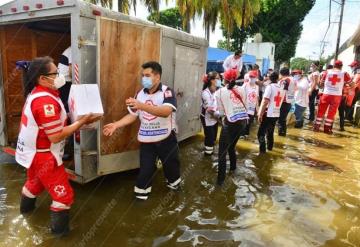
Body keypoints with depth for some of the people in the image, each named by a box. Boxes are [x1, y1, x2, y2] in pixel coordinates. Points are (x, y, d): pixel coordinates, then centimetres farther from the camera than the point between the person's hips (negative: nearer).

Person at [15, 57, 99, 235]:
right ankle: (59, 228, 20)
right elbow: (56, 136, -29)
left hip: (33, 151, 10)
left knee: (35, 180, 36)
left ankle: (26, 206, 61)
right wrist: (82, 122, -25)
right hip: (43, 155, -10)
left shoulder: (36, 93, 1)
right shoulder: (46, 101, -30)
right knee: (64, 194, 4)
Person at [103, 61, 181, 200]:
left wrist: (142, 106, -45)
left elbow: (166, 111, -35)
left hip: (166, 138, -2)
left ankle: (174, 182, 47)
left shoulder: (167, 92, -16)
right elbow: (132, 115, 4)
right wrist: (116, 125, -10)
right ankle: (141, 193, 24)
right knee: (145, 168, 6)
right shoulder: (140, 94, 0)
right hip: (146, 139, 2)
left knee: (170, 163, 19)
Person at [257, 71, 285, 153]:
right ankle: (270, 147, 31)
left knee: (261, 132, 1)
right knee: (270, 132, 21)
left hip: (268, 114, -6)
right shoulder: (282, 89, 9)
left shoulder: (270, 87, -11)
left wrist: (260, 114, -14)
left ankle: (262, 149, -2)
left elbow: (265, 101, -17)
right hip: (276, 114, 7)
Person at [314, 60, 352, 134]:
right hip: (337, 95, -1)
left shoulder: (327, 72, 1)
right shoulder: (344, 74, -1)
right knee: (332, 112, 7)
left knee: (321, 110, 9)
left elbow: (321, 83, 6)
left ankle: (316, 126, 12)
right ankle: (327, 128, 11)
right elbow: (350, 82, 11)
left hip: (326, 94, 1)